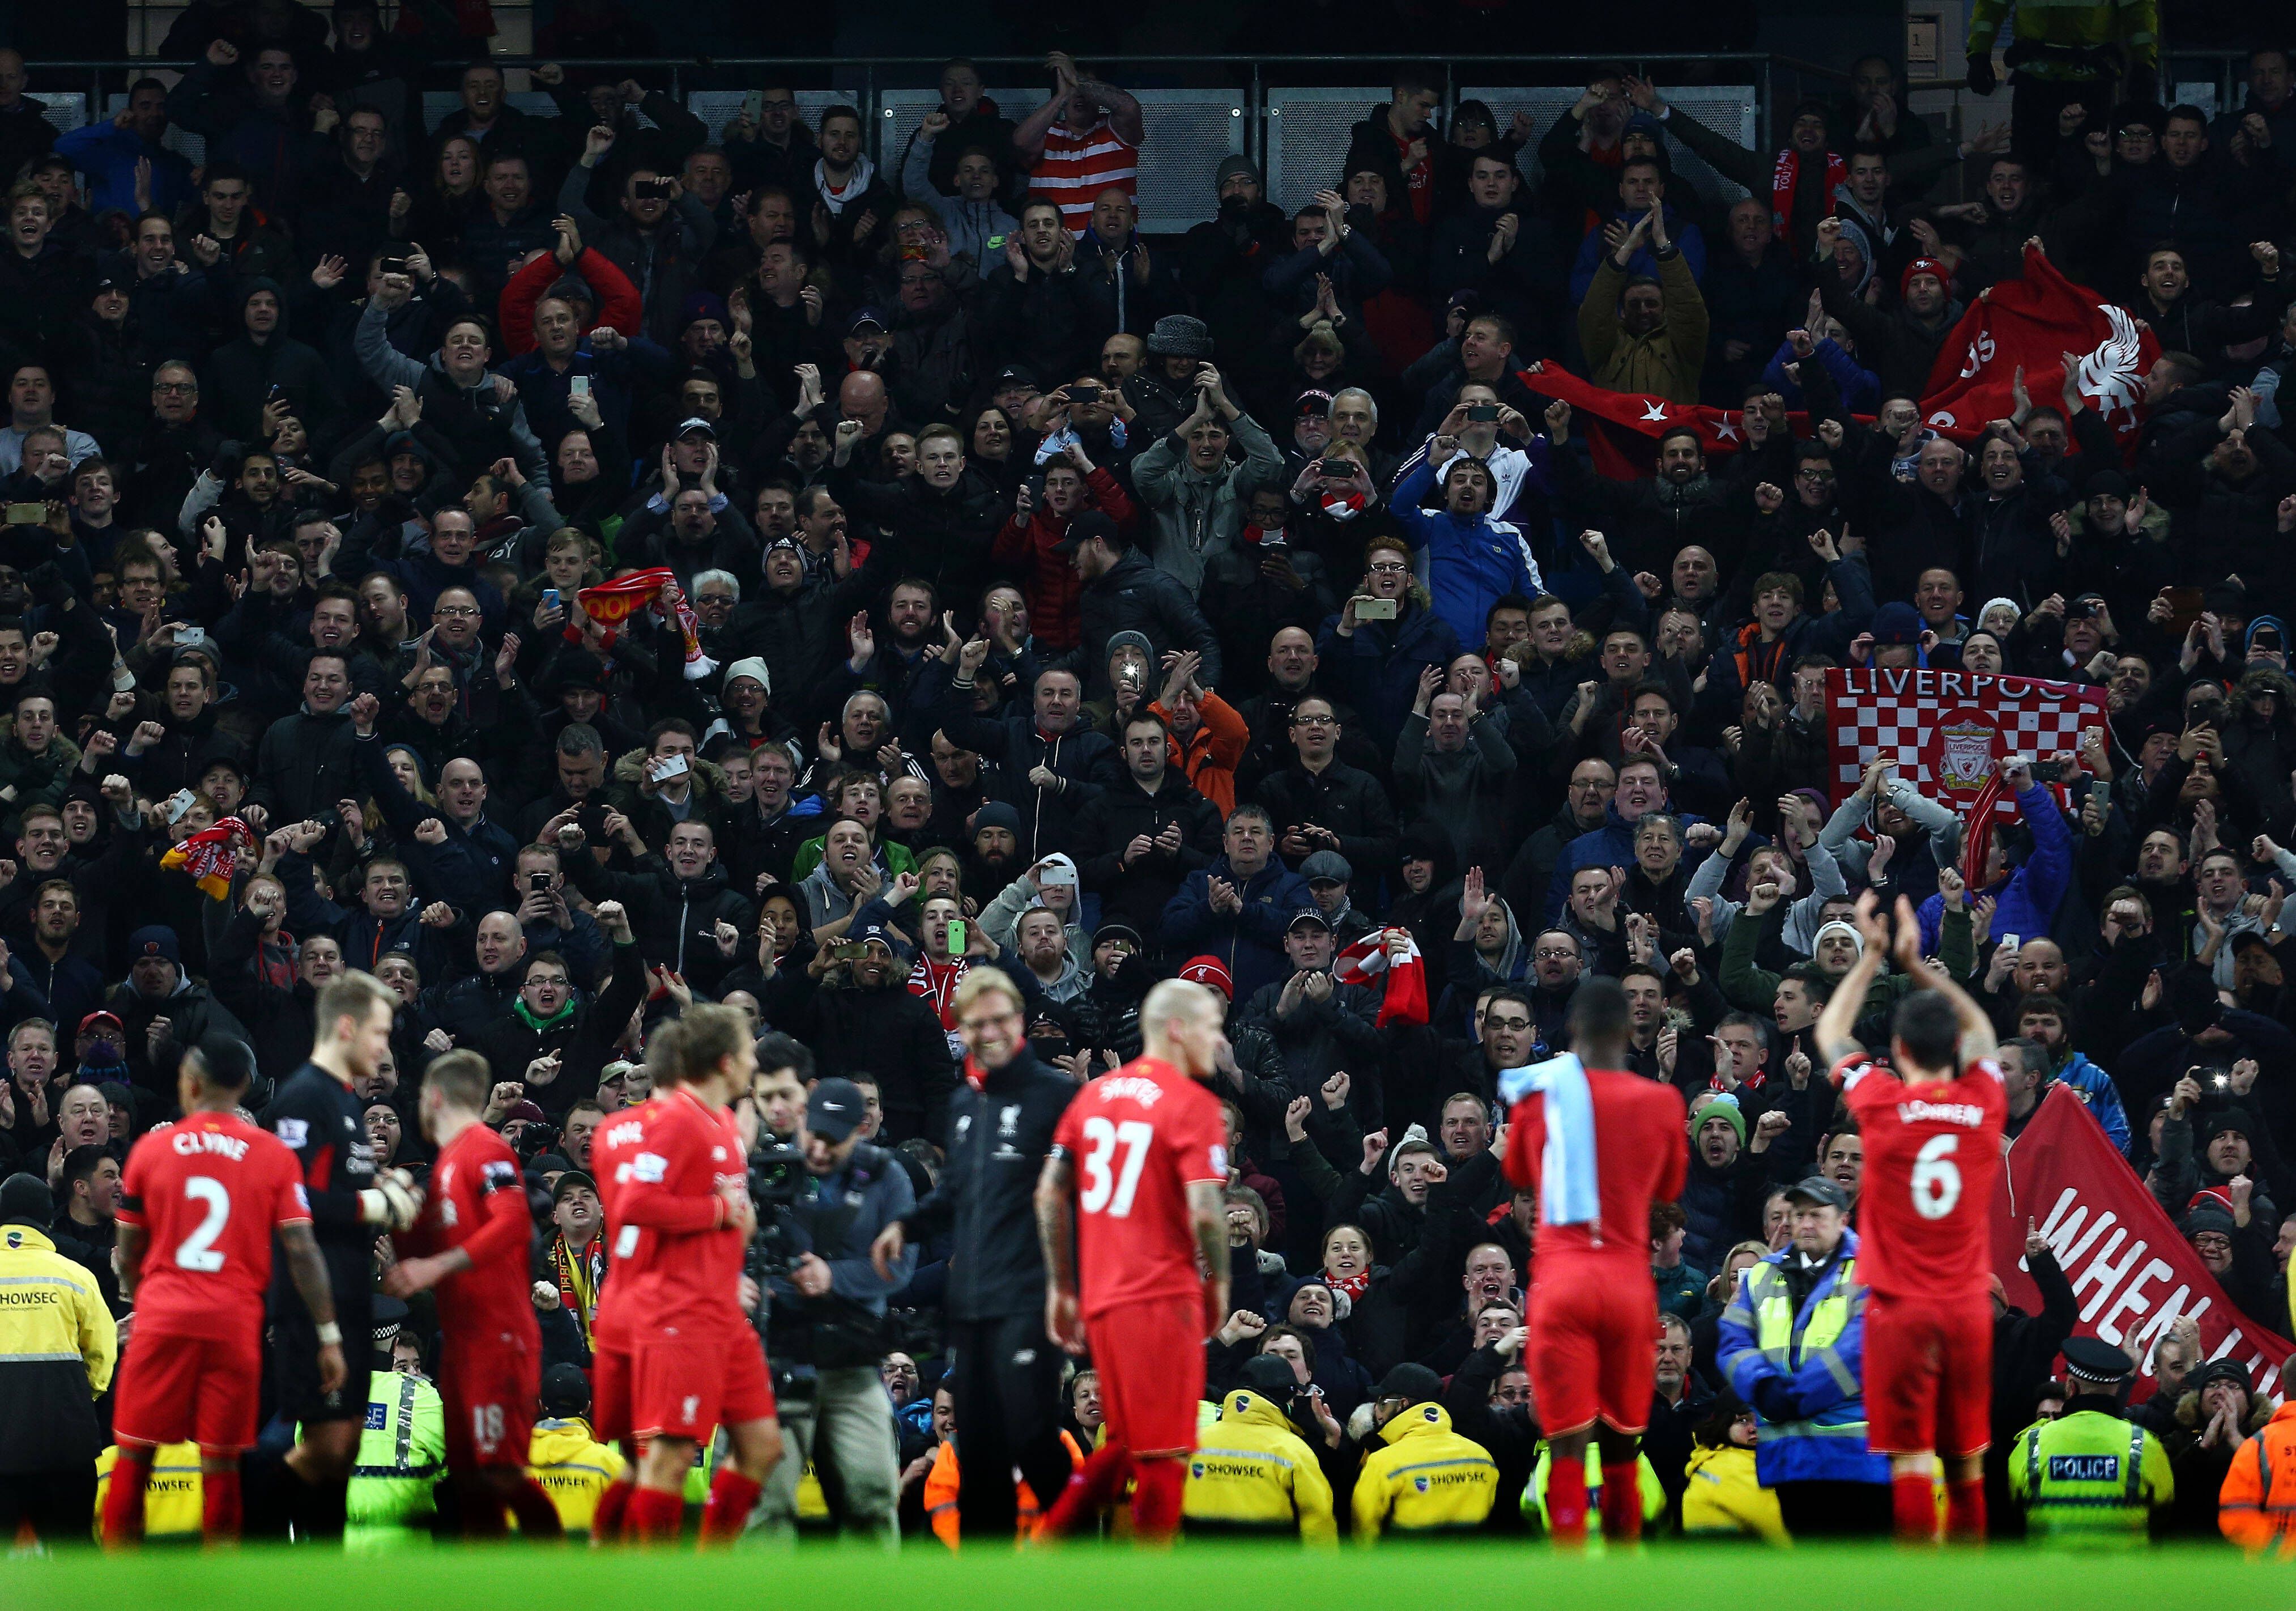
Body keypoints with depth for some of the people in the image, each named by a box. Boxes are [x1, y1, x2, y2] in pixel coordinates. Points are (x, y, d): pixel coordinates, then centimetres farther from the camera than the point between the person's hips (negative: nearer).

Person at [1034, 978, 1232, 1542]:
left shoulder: (1094, 1093, 11)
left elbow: (1050, 1195, 11)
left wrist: (1062, 1288, 17)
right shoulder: (1192, 1105, -9)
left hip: (1100, 1299, 7)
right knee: (1163, 1454, 1)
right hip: (1163, 1299, -7)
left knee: (1123, 1443, 20)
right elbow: (1205, 1210, -18)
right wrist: (1217, 1282, -2)